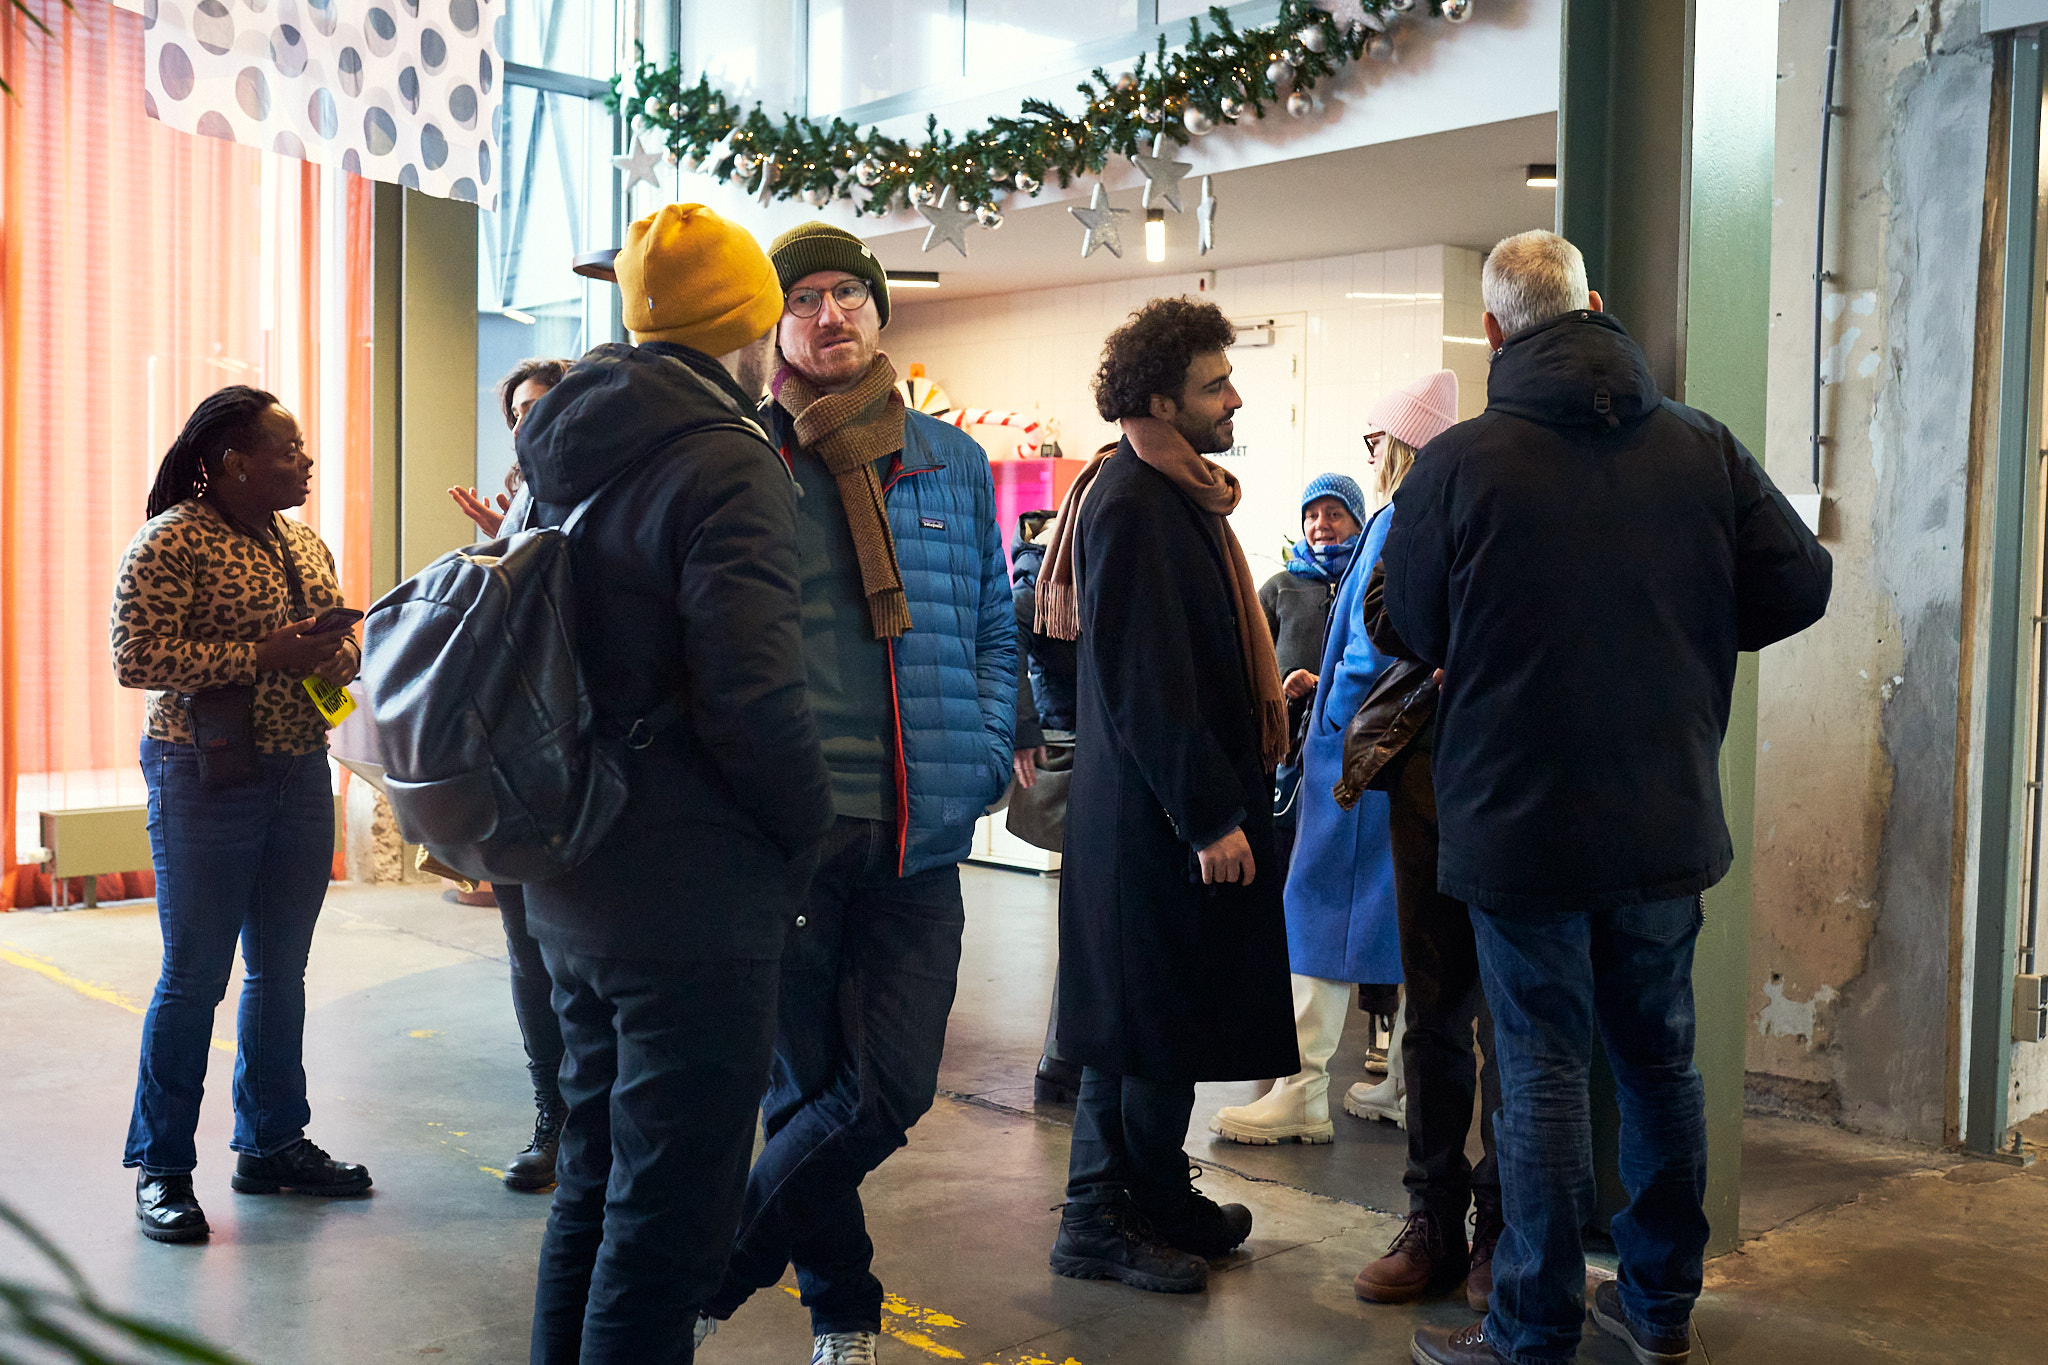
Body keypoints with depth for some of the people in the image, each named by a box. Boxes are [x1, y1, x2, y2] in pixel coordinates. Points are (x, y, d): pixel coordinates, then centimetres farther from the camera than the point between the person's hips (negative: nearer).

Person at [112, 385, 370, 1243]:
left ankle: (272, 1144, 26)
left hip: (301, 777, 7)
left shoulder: (305, 543, 12)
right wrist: (259, 656, -22)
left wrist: (337, 655, -3)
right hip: (205, 781, -7)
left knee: (280, 972, 13)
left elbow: (342, 641, 20)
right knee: (194, 977, 0)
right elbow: (135, 657, -17)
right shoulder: (172, 540, -10)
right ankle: (162, 1167, 13)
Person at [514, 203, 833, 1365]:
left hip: (574, 880, 9)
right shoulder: (730, 466, -16)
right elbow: (755, 696, -25)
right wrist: (805, 842, -9)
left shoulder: (564, 459, 12)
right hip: (693, 895, -9)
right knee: (670, 1211, 1)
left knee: (596, 1180, 21)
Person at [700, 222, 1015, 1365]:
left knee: (893, 1087, 1)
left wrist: (983, 756, 3)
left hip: (921, 836, 3)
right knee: (809, 1084, 7)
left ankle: (707, 1267, 22)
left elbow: (994, 629, 17)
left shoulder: (953, 462, 13)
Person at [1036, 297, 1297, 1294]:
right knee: (1147, 1022, -1)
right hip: (1155, 809, -10)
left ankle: (1157, 1200, 28)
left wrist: (1231, 794, 20)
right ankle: (1103, 1221, 12)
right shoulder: (1133, 503, -18)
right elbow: (1144, 680, -23)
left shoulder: (1178, 494, 15)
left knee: (1166, 1015, 17)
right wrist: (1210, 817, -22)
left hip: (1180, 800, 10)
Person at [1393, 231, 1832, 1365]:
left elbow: (1414, 632, -1)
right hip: (1668, 816, 4)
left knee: (1543, 1074, 4)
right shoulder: (1703, 447, -1)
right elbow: (1800, 582, 0)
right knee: (1661, 1059, 17)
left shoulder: (1458, 464, -11)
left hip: (1519, 816, -4)